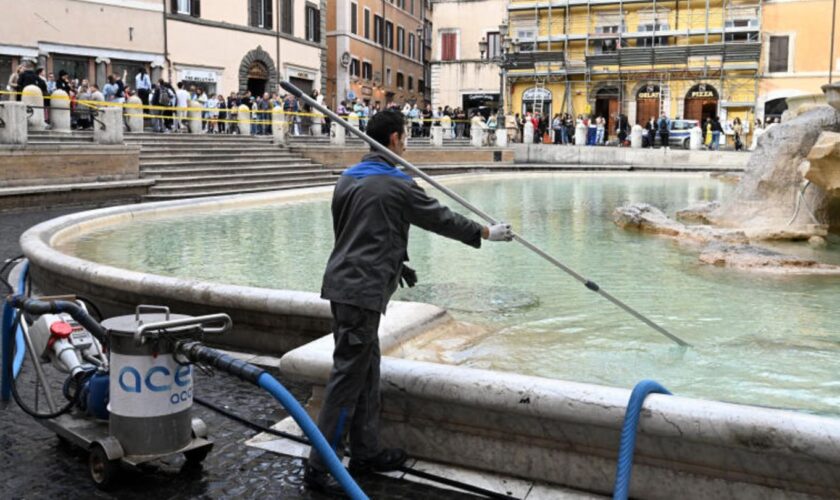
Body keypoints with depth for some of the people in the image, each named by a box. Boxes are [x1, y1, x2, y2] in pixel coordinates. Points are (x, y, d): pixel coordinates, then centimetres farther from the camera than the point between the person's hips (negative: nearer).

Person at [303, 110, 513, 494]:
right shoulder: (396, 185, -10)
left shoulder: (347, 179, 13)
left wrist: (394, 264, 29)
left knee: (367, 368, 16)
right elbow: (440, 218, 0)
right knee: (348, 376, -3)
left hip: (344, 283, 9)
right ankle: (319, 467, 3)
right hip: (363, 290, -9)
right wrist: (487, 233, 14)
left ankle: (365, 452, 25)